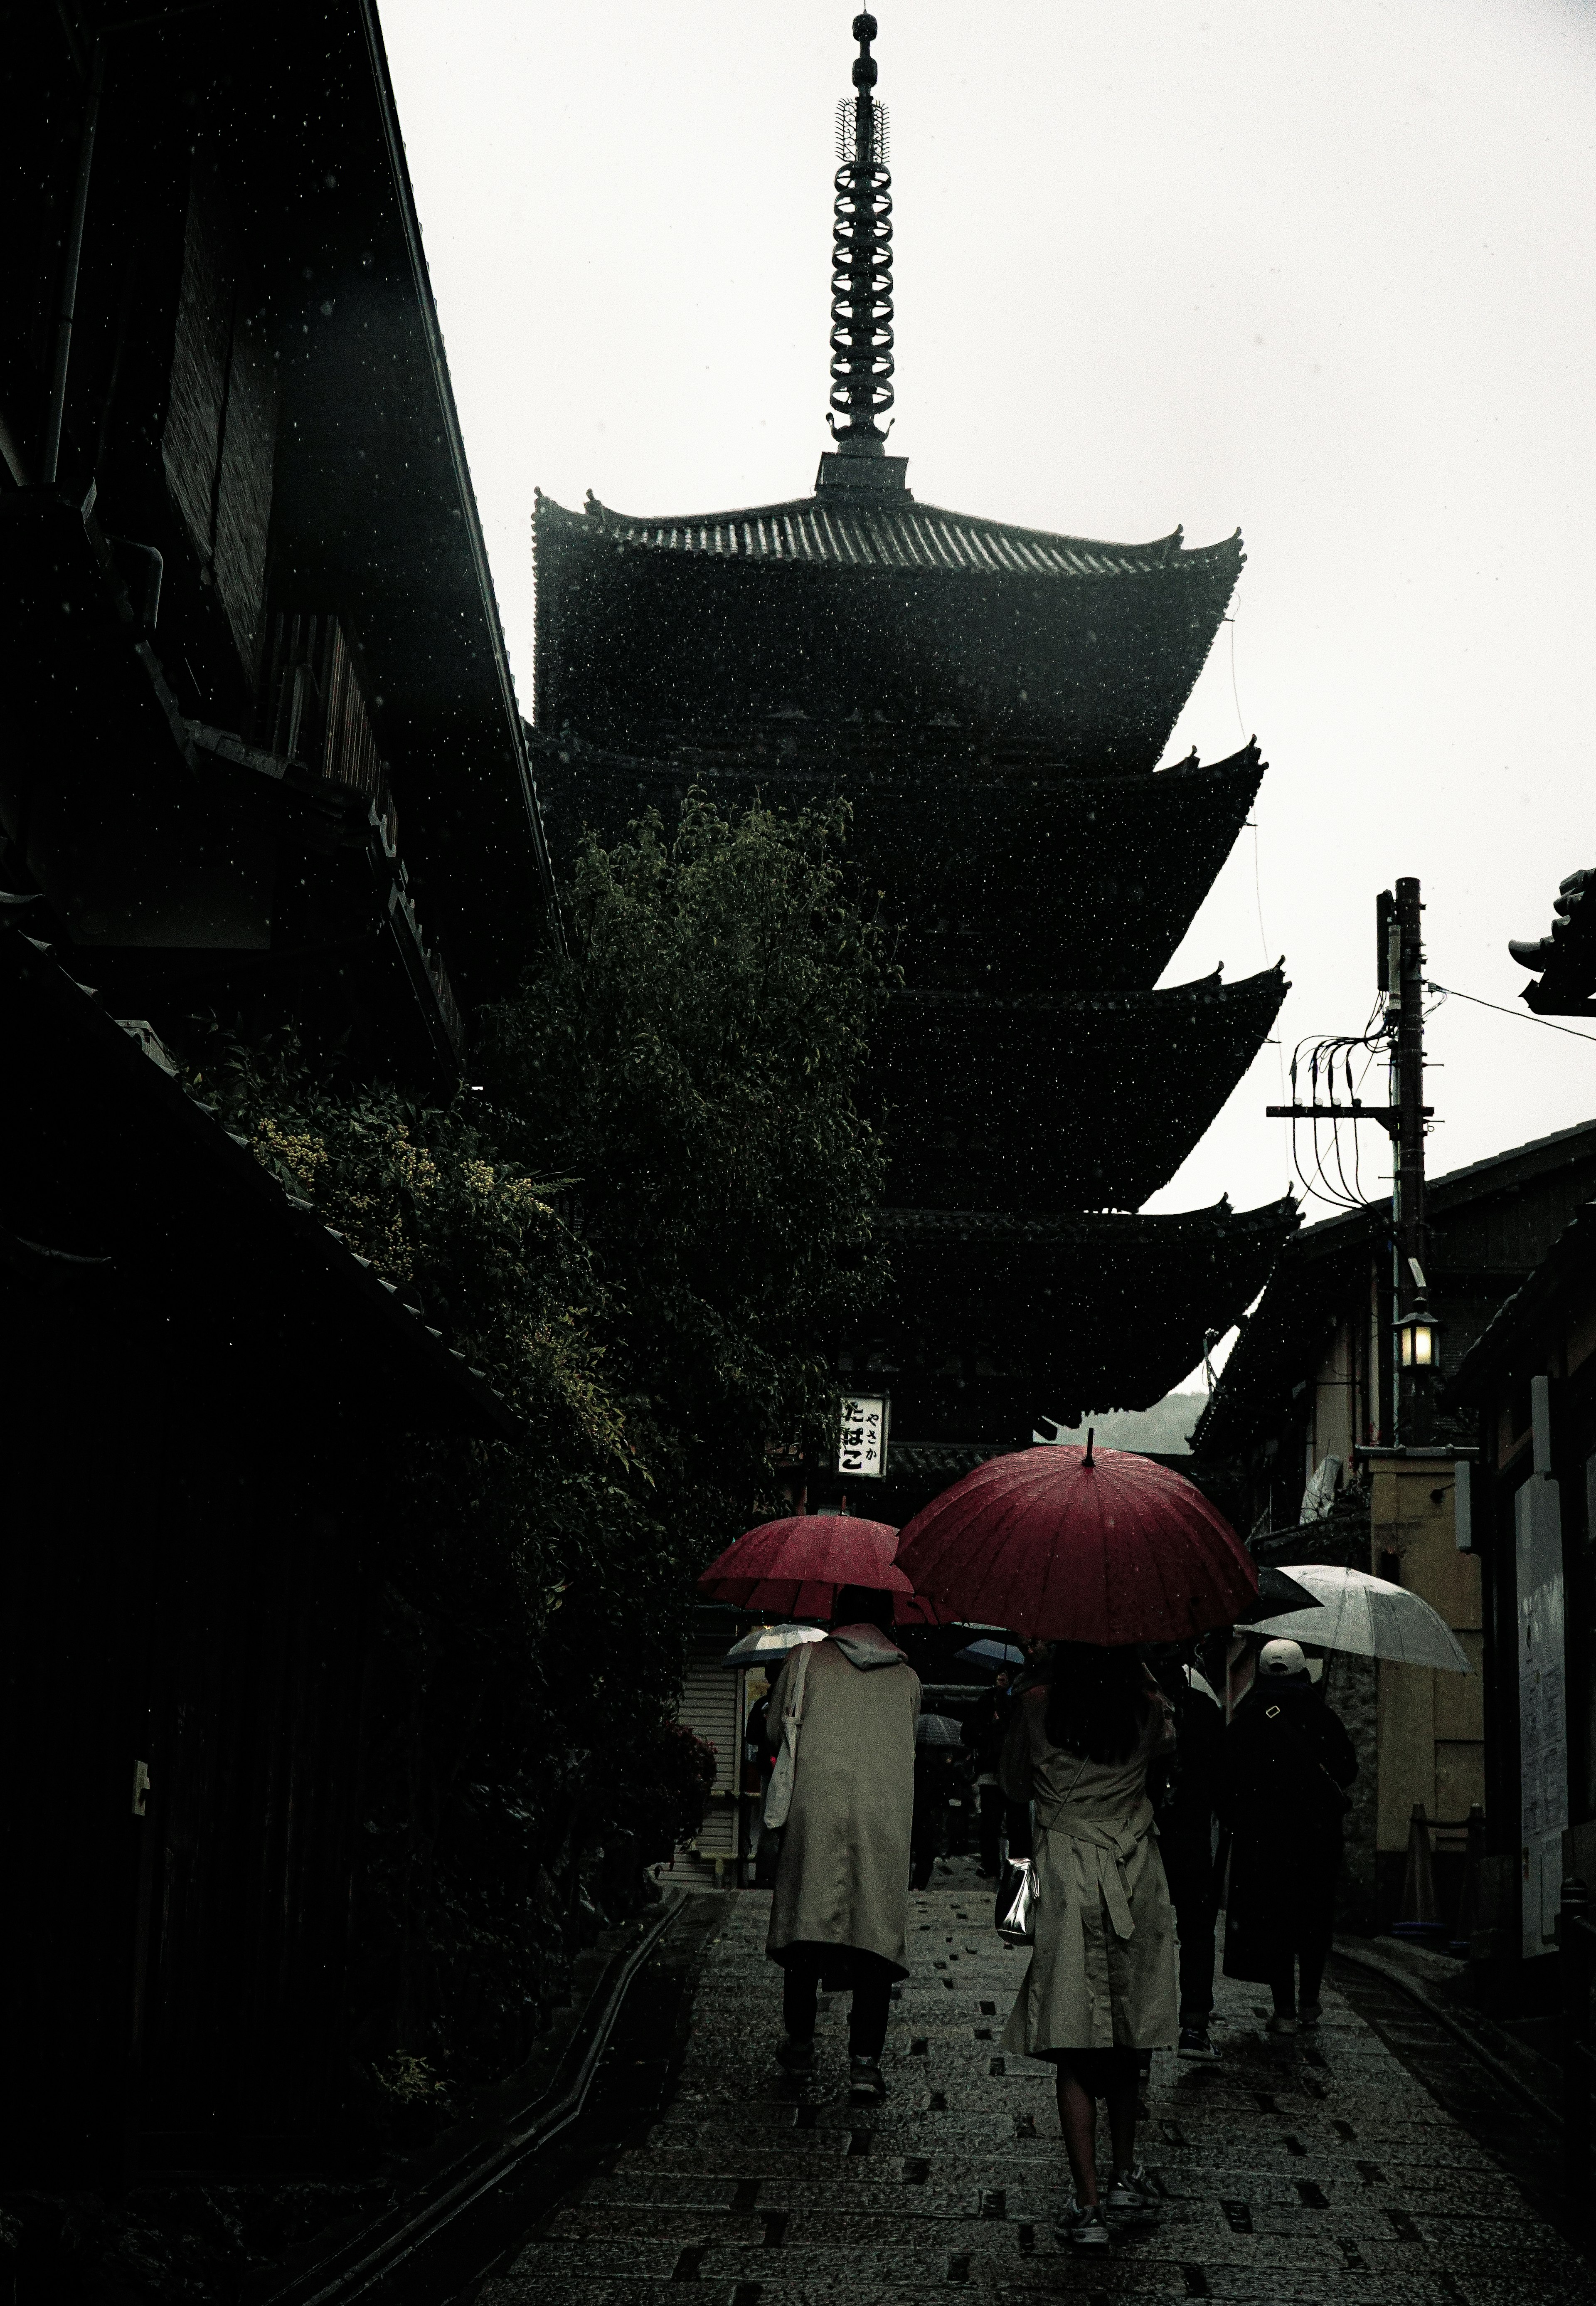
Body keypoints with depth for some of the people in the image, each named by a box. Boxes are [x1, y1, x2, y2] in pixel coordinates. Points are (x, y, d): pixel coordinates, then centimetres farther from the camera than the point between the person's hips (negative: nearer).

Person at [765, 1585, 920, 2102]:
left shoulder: (807, 1660, 11)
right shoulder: (907, 1677, 16)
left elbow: (775, 1731, 16)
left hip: (815, 1807, -1)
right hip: (885, 1817, 1)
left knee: (807, 1921, 11)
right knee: (876, 1930, 0)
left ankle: (800, 2041, 20)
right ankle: (865, 2060, -6)